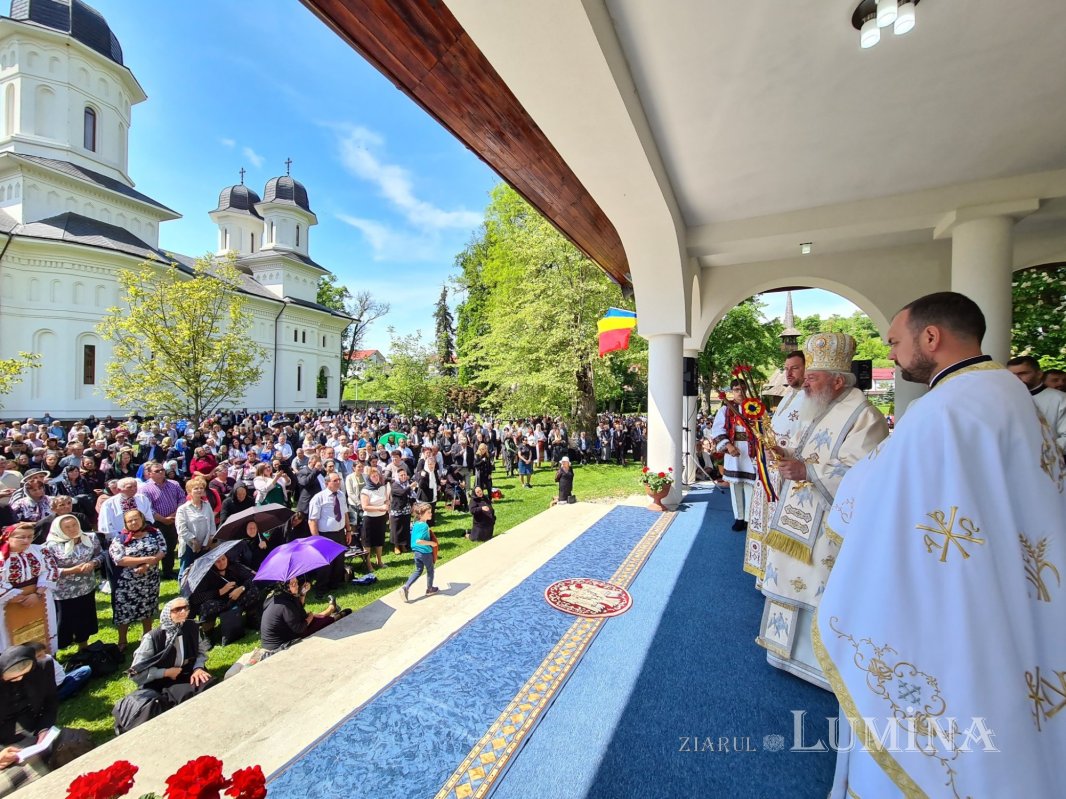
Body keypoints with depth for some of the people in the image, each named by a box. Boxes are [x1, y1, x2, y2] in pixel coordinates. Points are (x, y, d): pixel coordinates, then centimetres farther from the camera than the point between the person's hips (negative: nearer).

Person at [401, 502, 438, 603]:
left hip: (417, 552, 7)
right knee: (430, 571, 16)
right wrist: (431, 543, -22)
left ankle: (406, 587, 7)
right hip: (425, 552, -7)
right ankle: (429, 589, 32)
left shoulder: (415, 524, 1)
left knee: (418, 571, 21)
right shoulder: (424, 526, -27)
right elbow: (418, 541, -33)